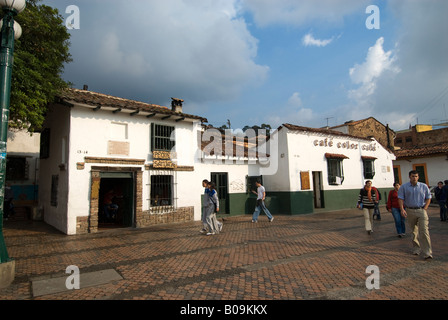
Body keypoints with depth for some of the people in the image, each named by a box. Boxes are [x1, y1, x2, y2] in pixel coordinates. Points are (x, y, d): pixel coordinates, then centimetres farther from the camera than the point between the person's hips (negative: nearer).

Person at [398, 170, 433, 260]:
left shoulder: (424, 186, 5)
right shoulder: (404, 187, 2)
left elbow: (428, 198, 9)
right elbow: (400, 199, -1)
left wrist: (425, 209, -2)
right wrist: (402, 209, -13)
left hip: (421, 210, -1)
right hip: (410, 211, 1)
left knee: (424, 231, -10)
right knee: (414, 231, 12)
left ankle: (427, 252, -8)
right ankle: (416, 249, 26)